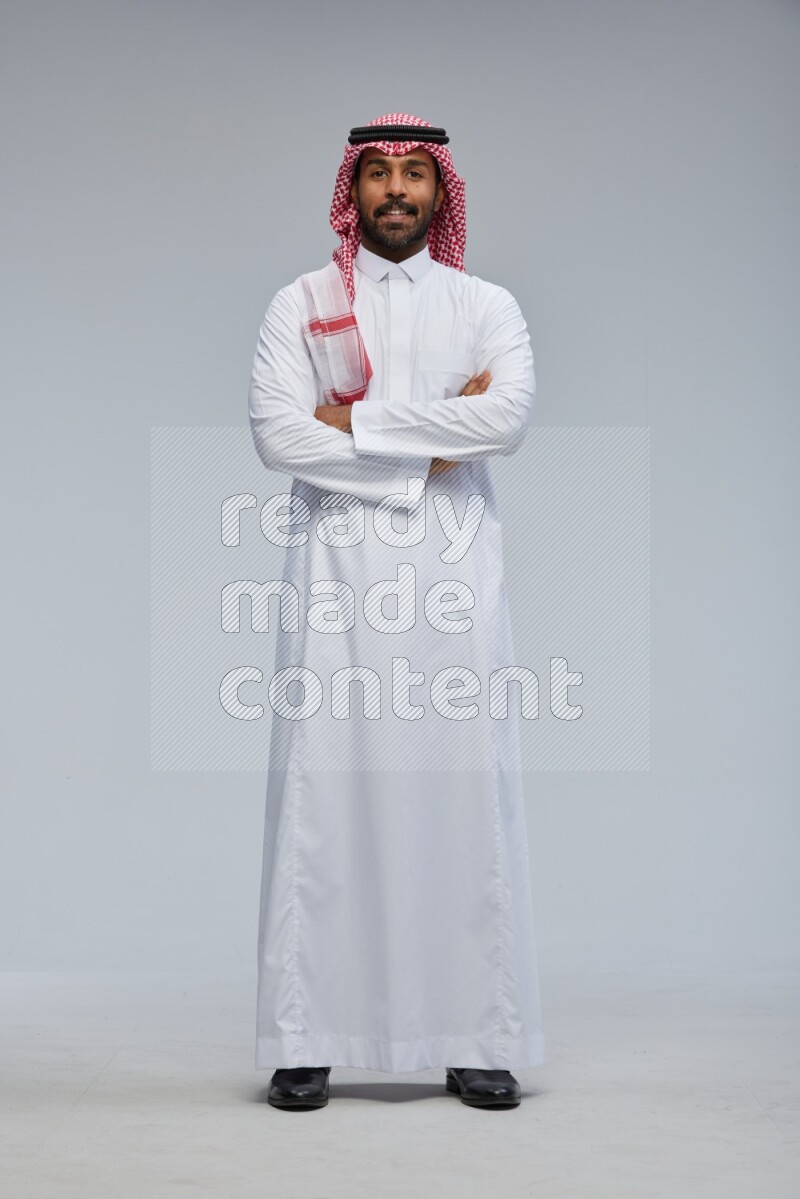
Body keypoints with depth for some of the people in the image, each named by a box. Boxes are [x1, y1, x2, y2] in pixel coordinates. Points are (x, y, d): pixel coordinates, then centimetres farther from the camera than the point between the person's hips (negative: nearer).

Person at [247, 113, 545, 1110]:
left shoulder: (488, 307, 13)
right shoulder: (301, 305, 11)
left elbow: (510, 418, -7)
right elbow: (276, 432, -5)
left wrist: (360, 416, -8)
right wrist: (432, 441, -6)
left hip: (452, 573, 1)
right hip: (335, 572, 0)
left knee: (466, 789, -2)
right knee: (323, 788, -4)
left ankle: (478, 1040, 5)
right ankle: (305, 1042, 3)